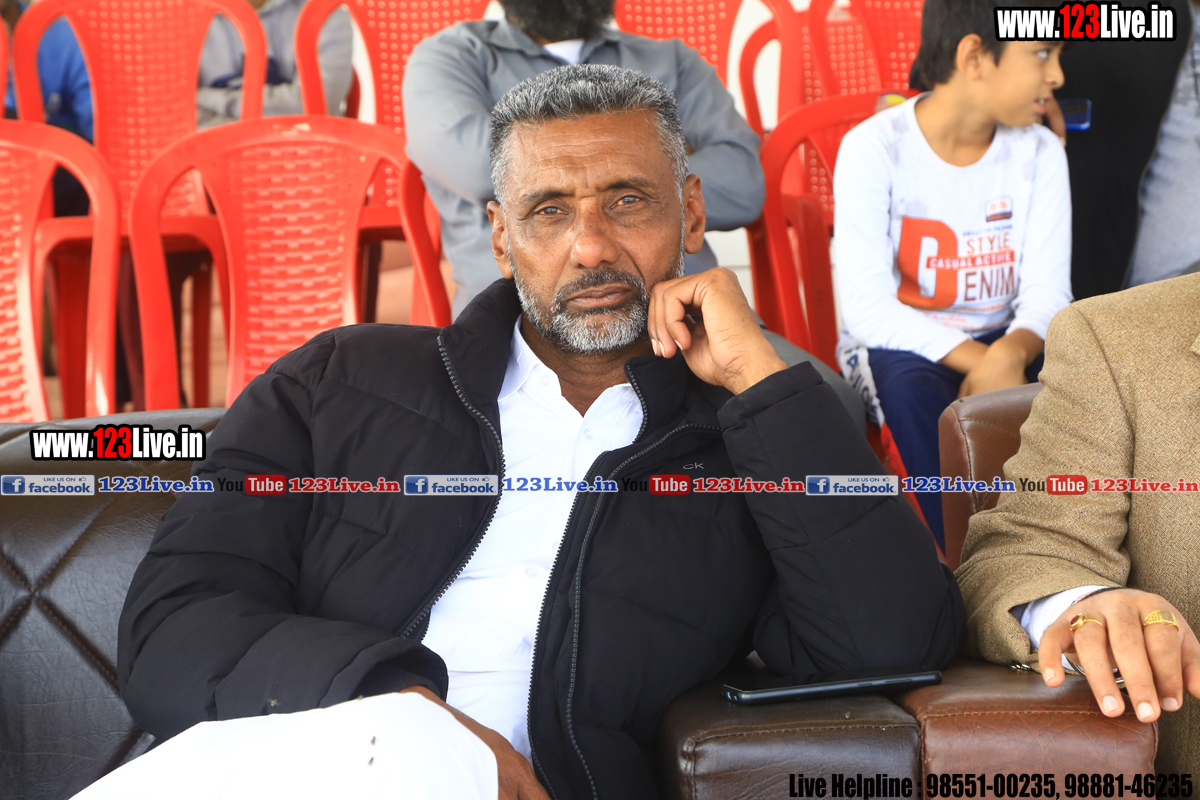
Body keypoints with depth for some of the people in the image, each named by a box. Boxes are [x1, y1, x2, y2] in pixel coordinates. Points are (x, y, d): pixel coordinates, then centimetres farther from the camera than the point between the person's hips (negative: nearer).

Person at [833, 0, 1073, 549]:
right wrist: (978, 360, -32)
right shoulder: (874, 148, -15)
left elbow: (1047, 292, -10)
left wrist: (1010, 354, -33)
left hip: (1001, 346, 3)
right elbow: (868, 308, -21)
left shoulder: (1040, 152, -2)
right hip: (896, 344, -3)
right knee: (909, 383, -36)